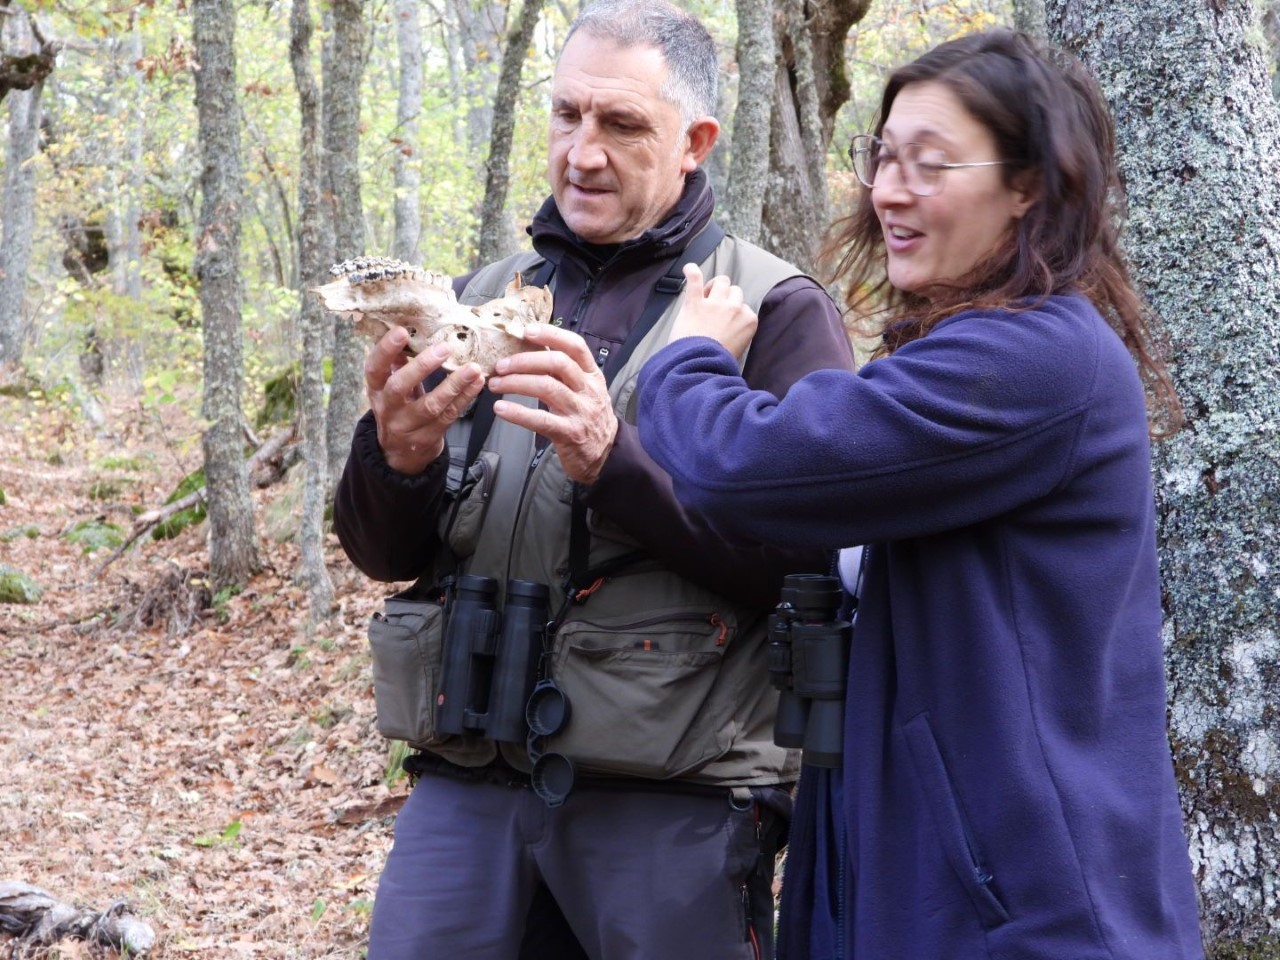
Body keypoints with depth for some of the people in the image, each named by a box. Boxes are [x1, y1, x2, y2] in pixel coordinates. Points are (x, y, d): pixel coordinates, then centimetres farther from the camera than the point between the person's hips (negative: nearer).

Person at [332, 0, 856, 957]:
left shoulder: (777, 311, -2)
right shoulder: (484, 295, 11)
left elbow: (801, 557, -13)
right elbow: (384, 552, 10)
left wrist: (617, 458, -25)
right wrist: (397, 457, -13)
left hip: (673, 798, -3)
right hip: (470, 778, 4)